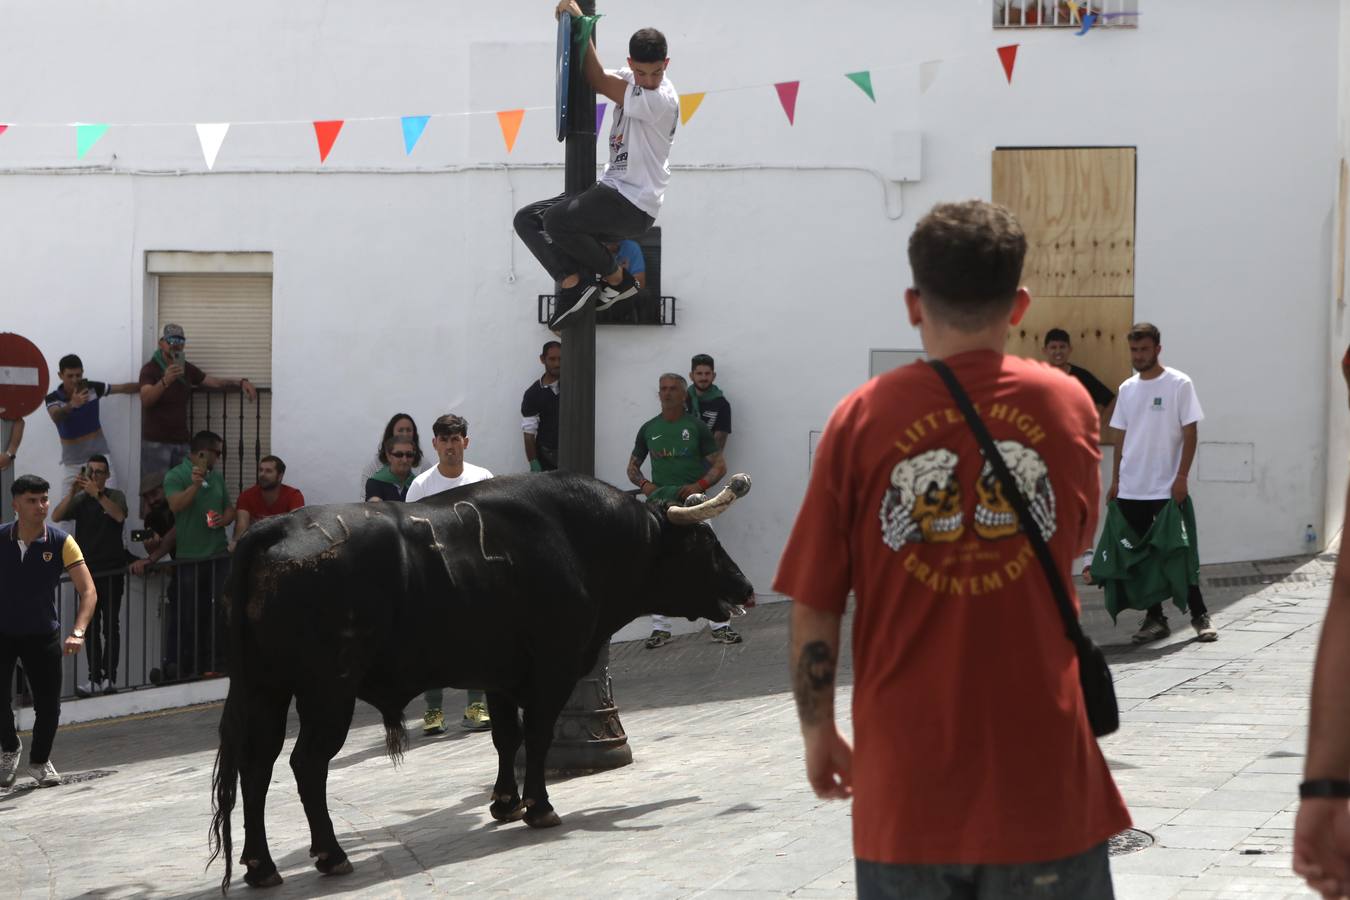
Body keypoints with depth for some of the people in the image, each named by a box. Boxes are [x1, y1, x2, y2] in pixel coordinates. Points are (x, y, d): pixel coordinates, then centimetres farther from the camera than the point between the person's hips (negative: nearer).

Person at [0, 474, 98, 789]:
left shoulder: (61, 542, -13)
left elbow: (88, 591, -17)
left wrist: (77, 632, -31)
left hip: (42, 633, 0)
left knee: (48, 702, -1)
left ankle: (39, 761, 24)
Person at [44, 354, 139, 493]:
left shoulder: (92, 388, -6)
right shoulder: (53, 398, -14)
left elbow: (124, 388, 5)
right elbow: (56, 417, -37)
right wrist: (72, 405, -56)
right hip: (73, 463, -1)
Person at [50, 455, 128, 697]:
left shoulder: (115, 496, 2)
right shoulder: (80, 499, 7)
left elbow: (119, 516, -19)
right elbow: (56, 517, -8)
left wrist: (97, 494, -31)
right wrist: (72, 492, -22)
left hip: (112, 570, -3)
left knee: (111, 625, -4)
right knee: (91, 626, 3)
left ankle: (109, 677, -3)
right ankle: (95, 678, 5)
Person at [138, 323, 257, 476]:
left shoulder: (186, 369, 13)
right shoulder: (151, 368, -6)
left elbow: (215, 382, 14)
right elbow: (146, 399, -22)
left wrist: (241, 382, -5)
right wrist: (165, 381, -40)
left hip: (181, 441, 5)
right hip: (156, 443, -5)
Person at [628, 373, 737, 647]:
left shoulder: (696, 427, 1)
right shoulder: (649, 429, 9)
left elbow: (719, 465, 1)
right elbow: (632, 466, 18)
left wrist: (699, 486, -16)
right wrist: (644, 484, -4)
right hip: (659, 502, 3)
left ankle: (720, 625, -4)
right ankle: (660, 629, 8)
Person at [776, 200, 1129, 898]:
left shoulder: (863, 419, -3)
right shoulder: (1067, 408, 0)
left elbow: (813, 610, -1)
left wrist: (818, 733, 12)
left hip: (906, 779, 0)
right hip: (1040, 774, 0)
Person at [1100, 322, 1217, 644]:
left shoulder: (1179, 384, -4)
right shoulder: (1127, 389, 10)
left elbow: (1190, 433, -6)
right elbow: (1120, 437, 14)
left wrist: (1181, 476, -13)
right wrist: (1115, 480, 9)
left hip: (1167, 489, -5)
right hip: (1130, 491, 5)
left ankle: (1199, 615, 8)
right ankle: (1154, 618, 14)